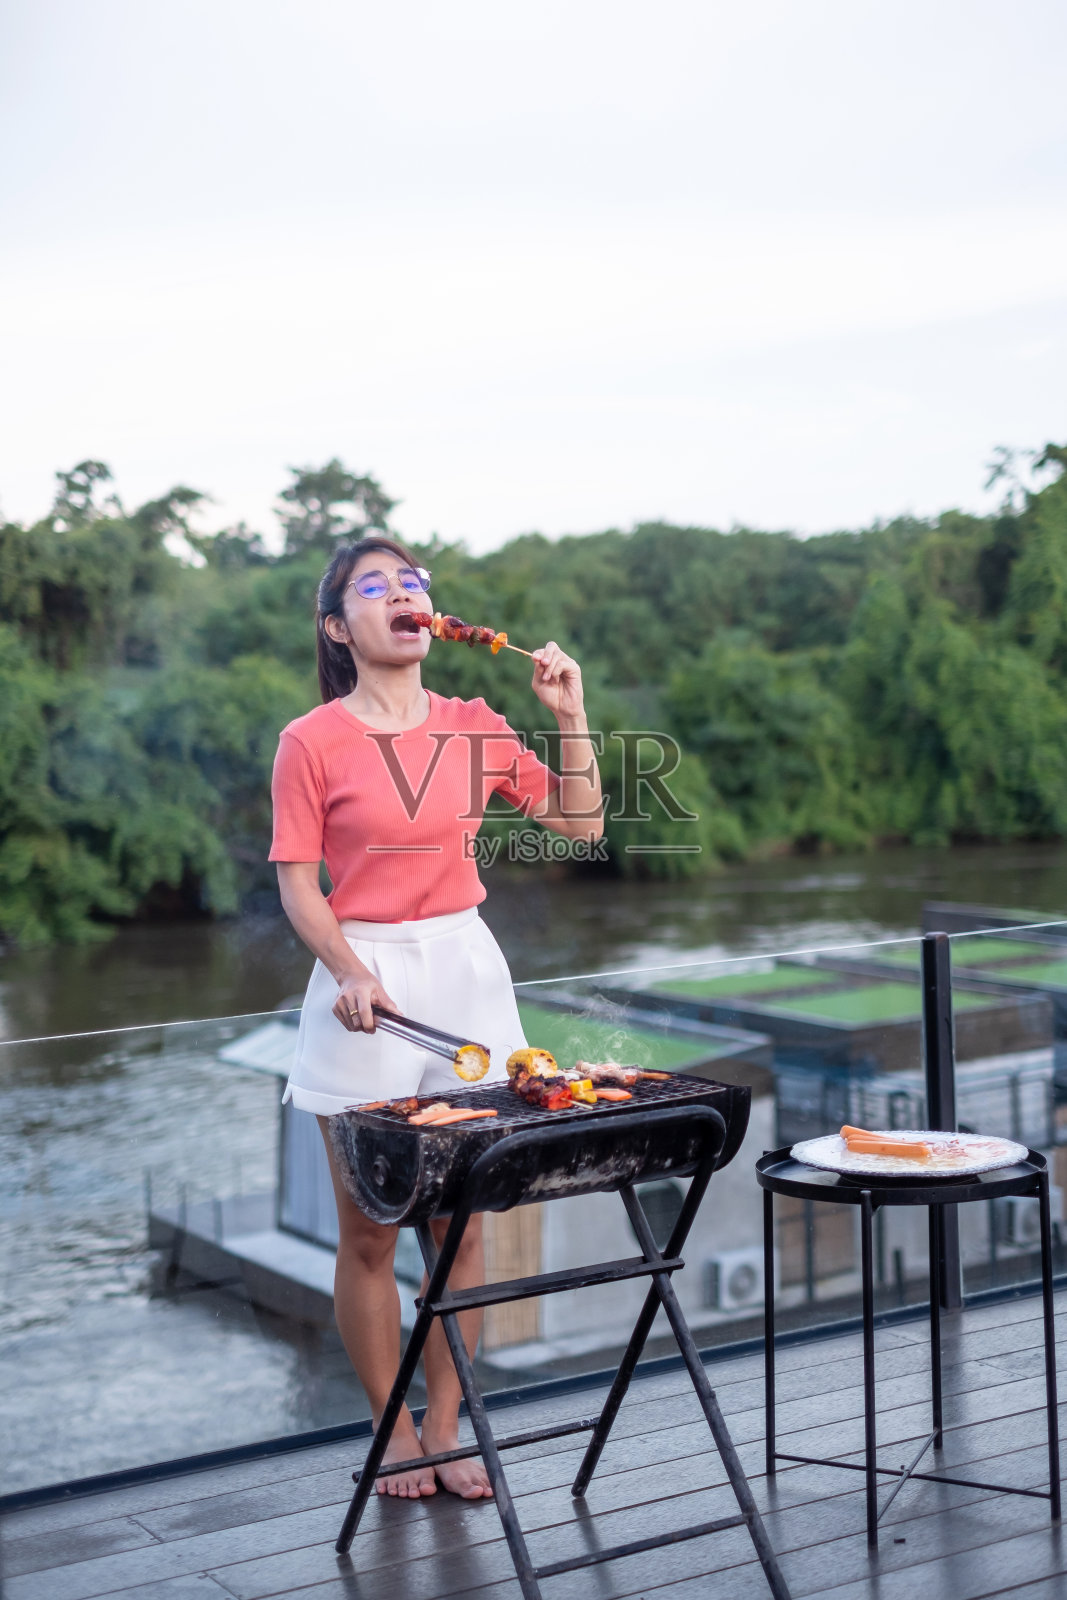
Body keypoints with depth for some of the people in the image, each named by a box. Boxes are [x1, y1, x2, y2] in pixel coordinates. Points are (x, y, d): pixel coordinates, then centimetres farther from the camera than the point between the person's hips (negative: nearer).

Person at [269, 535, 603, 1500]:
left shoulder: (475, 728, 6)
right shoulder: (312, 742, -5)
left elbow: (580, 824, 8)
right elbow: (298, 886, -6)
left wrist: (571, 716, -1)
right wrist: (351, 975, -20)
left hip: (466, 969, 4)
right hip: (365, 979, -3)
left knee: (461, 1220, 8)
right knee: (369, 1232, 3)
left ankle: (446, 1428, 20)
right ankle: (394, 1433, 18)